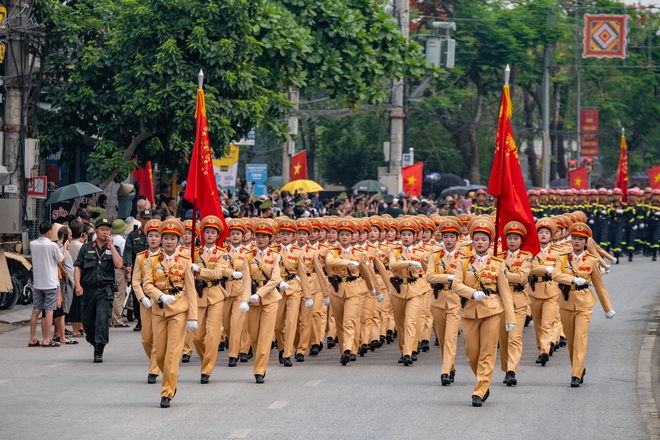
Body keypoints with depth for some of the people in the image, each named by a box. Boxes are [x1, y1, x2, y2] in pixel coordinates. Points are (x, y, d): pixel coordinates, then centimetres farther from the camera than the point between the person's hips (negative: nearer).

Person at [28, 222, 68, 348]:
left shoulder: (33, 244, 1)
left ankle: (32, 339, 11)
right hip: (51, 283, -5)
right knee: (49, 311, -1)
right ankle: (46, 340, -1)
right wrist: (65, 247, 13)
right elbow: (62, 260, -3)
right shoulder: (52, 245, -15)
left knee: (36, 311, 9)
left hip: (37, 283, 5)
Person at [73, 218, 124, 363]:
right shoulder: (86, 248, 10)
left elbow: (119, 265, -9)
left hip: (105, 290, -2)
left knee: (102, 319, -15)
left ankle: (99, 352, -12)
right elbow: (78, 267, 6)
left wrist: (111, 246, -8)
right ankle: (96, 344, 31)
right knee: (87, 321, 7)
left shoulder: (113, 249, 9)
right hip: (89, 289, 2)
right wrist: (77, 285, -8)